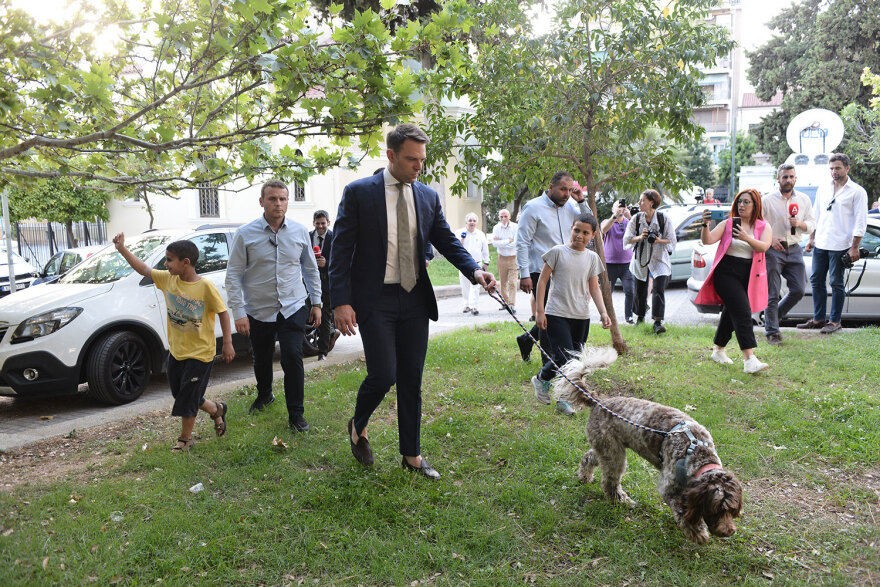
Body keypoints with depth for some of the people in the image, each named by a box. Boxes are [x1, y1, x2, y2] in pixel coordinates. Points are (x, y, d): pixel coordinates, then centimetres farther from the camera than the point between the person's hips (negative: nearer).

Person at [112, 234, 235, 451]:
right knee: (181, 395, 15)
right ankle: (217, 410, 38)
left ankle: (185, 438, 23)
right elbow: (144, 269, 8)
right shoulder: (168, 279, -1)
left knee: (187, 398, 1)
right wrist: (122, 249, 1)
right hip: (176, 350, 7)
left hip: (200, 353, -7)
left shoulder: (205, 286, -18)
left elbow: (223, 312, -12)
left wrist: (227, 343, -13)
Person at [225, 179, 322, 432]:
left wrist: (316, 303, 9)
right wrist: (238, 312, -9)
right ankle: (264, 395, 45)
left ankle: (296, 415, 6)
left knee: (293, 359, -8)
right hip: (258, 311, 0)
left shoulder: (300, 232, 1)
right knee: (262, 360, 15)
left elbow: (311, 269, 11)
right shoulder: (245, 235, -6)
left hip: (293, 309, 0)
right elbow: (233, 275, -4)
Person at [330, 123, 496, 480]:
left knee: (412, 380, 9)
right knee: (383, 375, -9)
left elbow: (446, 240, 8)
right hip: (375, 300, -4)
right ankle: (358, 427, 23)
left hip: (415, 300, 4)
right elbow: (341, 249, -6)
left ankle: (412, 455, 23)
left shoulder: (428, 197, 8)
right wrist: (341, 302, -14)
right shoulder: (359, 192, -4)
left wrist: (474, 270, -11)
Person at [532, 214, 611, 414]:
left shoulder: (592, 258, 9)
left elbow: (594, 288, 11)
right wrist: (540, 311, -6)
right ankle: (541, 379, 13)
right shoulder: (558, 252, -3)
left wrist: (603, 312, -3)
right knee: (564, 358, -14)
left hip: (581, 317, 4)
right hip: (557, 314, -4)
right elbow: (542, 280, -1)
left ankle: (563, 399, 19)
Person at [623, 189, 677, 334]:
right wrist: (640, 237, -17)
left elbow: (672, 240, -2)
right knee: (640, 290, 12)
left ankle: (658, 322, -15)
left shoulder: (663, 219, -6)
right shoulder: (636, 219, 1)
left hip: (659, 259, -3)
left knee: (658, 289, -15)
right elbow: (627, 239, 1)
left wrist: (659, 240, -20)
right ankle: (640, 317, 34)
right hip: (640, 259, 3)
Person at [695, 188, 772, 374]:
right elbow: (707, 241, -5)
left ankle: (719, 350, 32)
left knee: (731, 313, 12)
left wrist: (747, 238, -29)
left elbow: (763, 247, -12)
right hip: (726, 273, -3)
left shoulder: (764, 227, 8)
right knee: (742, 312, -16)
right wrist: (705, 224, -23)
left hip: (749, 275, 3)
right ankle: (749, 359, -22)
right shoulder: (728, 223, 6)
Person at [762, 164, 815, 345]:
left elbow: (811, 225, 12)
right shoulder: (768, 200, 0)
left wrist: (800, 224, -10)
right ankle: (772, 332, 5)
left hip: (794, 250, 4)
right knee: (772, 294, -3)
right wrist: (770, 240, -15)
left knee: (799, 290, 0)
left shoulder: (804, 199, 11)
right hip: (773, 250, -4)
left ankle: (774, 316, 23)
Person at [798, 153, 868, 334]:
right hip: (820, 244, 6)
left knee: (836, 284, 0)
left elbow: (860, 222, -6)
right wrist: (811, 239, 13)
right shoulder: (823, 190, 14)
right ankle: (818, 319, 18)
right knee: (816, 281, 8)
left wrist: (854, 247, -11)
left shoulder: (857, 192, -2)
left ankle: (835, 321, 10)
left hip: (840, 246, -6)